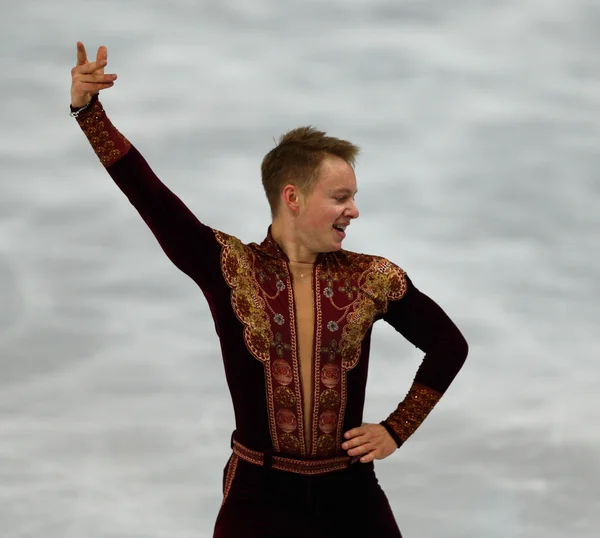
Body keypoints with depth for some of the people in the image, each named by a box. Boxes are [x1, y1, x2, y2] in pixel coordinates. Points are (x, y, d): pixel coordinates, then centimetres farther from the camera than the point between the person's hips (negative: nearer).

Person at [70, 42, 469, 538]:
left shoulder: (371, 278, -1)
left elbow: (449, 344, 9)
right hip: (258, 496, -1)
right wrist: (88, 109, -18)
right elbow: (146, 191, -11)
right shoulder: (229, 267, -5)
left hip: (350, 496, 1)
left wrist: (397, 429, 5)